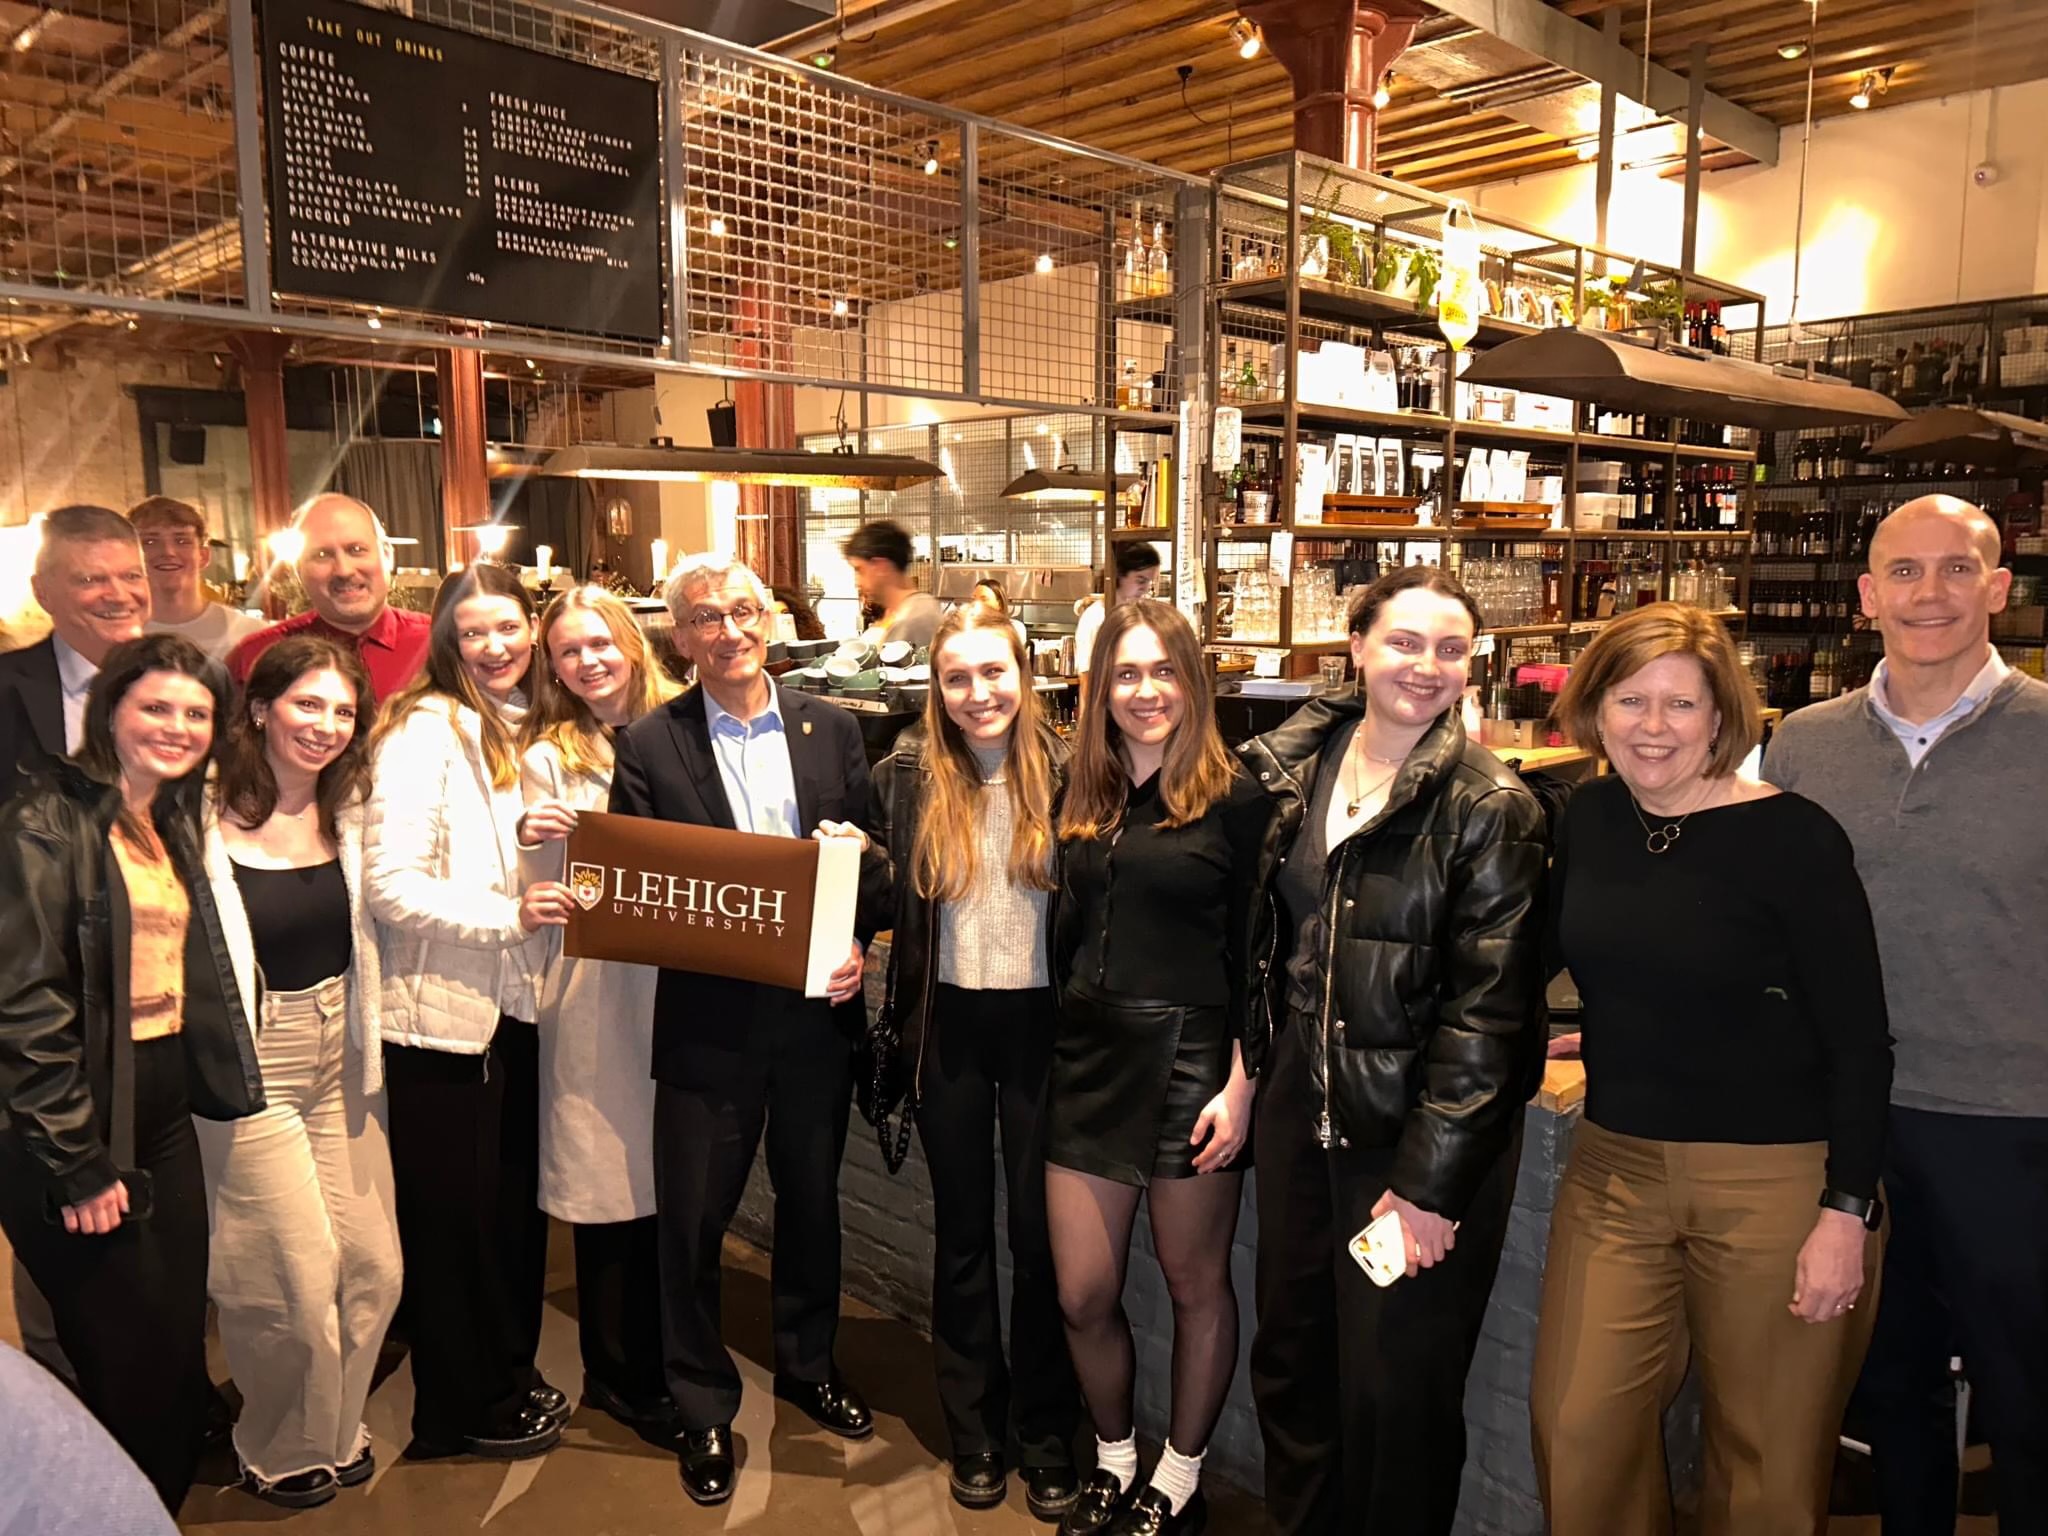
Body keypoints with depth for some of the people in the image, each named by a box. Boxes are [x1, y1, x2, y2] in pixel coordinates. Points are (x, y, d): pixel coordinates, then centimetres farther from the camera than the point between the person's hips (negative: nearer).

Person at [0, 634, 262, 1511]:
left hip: (167, 1121, 7)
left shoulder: (176, 823, 12)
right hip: (79, 1137, -7)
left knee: (180, 1351, 14)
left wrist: (207, 1090, 13)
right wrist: (75, 1161, -16)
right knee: (133, 1368, 2)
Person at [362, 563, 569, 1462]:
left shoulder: (529, 728, 9)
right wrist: (508, 915, -26)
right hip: (443, 1014, -7)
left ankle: (511, 1374, 37)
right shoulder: (427, 729, -14)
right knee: (454, 1214, 9)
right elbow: (389, 883, -20)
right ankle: (460, 1410, 27)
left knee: (517, 1201, 18)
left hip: (518, 1004, 7)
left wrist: (562, 879, 3)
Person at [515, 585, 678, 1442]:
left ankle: (669, 1355, 32)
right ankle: (620, 1376, 23)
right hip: (596, 992, -3)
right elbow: (542, 899, -3)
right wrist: (532, 842, -23)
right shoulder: (550, 759, -2)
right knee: (611, 1184, 5)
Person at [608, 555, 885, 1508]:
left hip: (818, 1010, 3)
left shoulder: (833, 731, 2)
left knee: (812, 1199, 19)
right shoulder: (649, 745, -4)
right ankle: (702, 1408, 30)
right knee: (692, 1218, 8)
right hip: (708, 1019, -2)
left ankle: (808, 1365, 43)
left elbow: (874, 862, 4)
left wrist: (856, 943, -13)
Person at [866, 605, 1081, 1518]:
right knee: (961, 1229, 14)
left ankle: (1047, 1435, 28)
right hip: (947, 1025, 2)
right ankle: (974, 1428, 32)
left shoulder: (1065, 772, -7)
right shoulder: (907, 777, -2)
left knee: (1039, 1231, 9)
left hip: (1039, 1022, -1)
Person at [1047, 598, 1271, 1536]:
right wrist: (1069, 1044, 6)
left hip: (1191, 1060, -4)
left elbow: (1254, 956, -7)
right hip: (1089, 1058, 5)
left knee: (1195, 1284, 11)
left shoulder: (1234, 799, -6)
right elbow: (1071, 934, 12)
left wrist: (1242, 1083, -12)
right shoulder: (1083, 795, 9)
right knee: (1082, 1296, 8)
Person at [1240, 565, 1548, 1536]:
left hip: (1425, 1128, -5)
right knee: (1289, 1357, 18)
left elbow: (1488, 1006, -15)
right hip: (1302, 1105, 5)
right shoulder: (1295, 766, 3)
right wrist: (1249, 1069, 10)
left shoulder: (1491, 807, -12)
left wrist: (1429, 1180, -16)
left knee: (1394, 1388, 7)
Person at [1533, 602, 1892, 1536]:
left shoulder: (1791, 837, -14)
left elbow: (1859, 1041, -11)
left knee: (1767, 1459, 13)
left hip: (1776, 1179, -4)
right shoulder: (1589, 818, 0)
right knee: (1577, 1428, 9)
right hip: (1614, 1165, 4)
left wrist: (1847, 1211, -14)